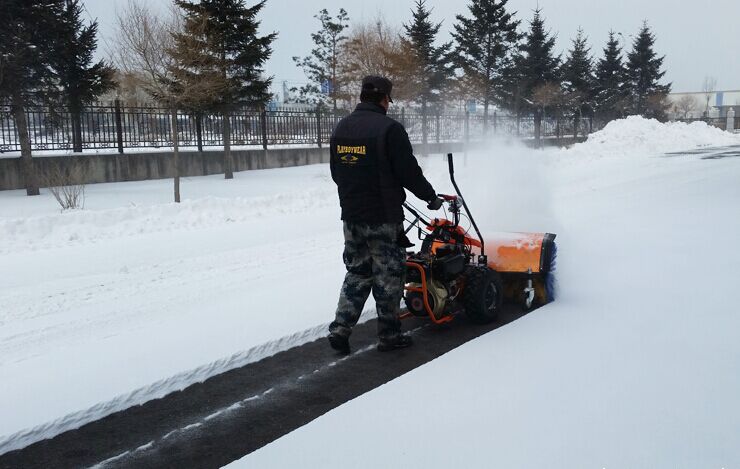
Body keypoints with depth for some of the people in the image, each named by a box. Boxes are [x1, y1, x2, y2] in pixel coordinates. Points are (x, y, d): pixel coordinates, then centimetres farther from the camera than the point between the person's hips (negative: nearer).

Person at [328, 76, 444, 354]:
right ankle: (389, 336, 14)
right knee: (388, 276, 5)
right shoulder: (389, 129, -14)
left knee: (357, 273, 17)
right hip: (383, 217, -6)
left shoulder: (341, 128, 8)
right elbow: (409, 172, -13)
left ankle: (340, 329, 11)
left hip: (351, 216, 7)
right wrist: (431, 196, 2)